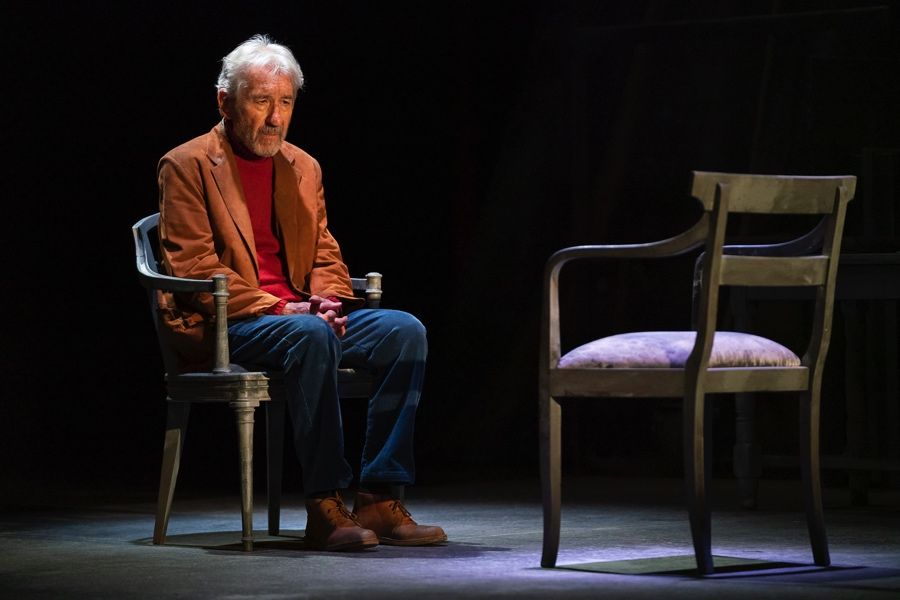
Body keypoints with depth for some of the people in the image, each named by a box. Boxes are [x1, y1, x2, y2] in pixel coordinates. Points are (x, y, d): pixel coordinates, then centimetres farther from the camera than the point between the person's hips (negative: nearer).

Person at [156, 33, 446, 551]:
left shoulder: (303, 167, 18)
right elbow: (194, 268, -10)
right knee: (311, 335, -37)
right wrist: (282, 309, -19)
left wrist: (328, 302, -7)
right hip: (222, 328, -6)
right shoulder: (187, 166, -2)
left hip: (299, 315, 6)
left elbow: (325, 256, 18)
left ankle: (381, 500, -21)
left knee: (404, 330, -18)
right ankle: (326, 505, -33)